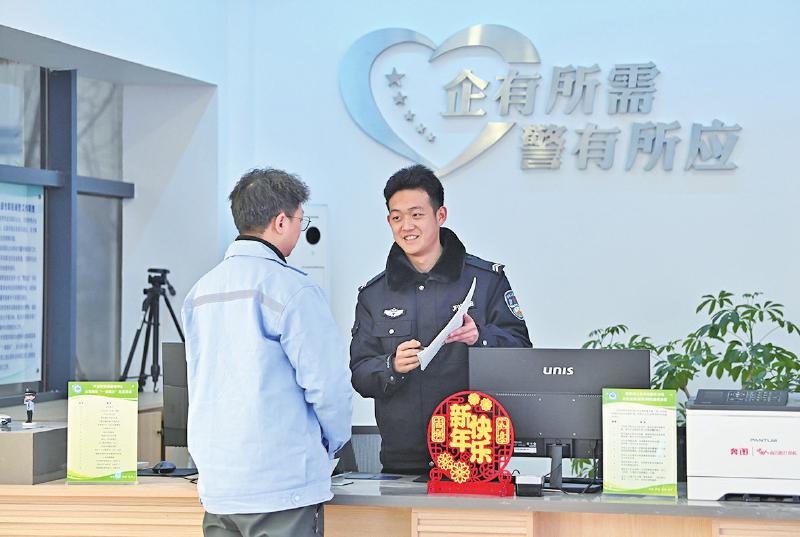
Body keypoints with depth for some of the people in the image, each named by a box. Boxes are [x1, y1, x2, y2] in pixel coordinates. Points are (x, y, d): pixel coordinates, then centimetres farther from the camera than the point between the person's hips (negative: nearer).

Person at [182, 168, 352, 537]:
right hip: (282, 486, -7)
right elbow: (327, 381, -13)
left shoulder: (200, 291, 11)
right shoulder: (291, 289, -12)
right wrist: (332, 443, 5)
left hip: (216, 483, 7)